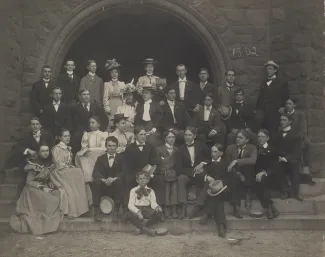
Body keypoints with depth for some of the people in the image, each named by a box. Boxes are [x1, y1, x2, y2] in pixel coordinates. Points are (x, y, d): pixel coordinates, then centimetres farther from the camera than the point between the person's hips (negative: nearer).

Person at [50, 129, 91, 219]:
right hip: (61, 173, -7)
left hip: (69, 171, 7)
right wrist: (70, 168, -14)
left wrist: (72, 167, -1)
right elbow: (59, 164, -10)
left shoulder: (68, 148, 21)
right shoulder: (57, 148, -3)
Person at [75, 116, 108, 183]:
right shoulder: (86, 135, 19)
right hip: (88, 158, 3)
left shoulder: (103, 134, 8)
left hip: (99, 157, -2)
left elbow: (103, 148, -2)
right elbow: (83, 148, 12)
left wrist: (89, 149, -7)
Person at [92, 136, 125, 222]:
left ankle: (117, 211, -27)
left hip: (116, 186, -1)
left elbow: (124, 172, -5)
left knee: (119, 181, -32)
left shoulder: (121, 158, 12)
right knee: (96, 182, -28)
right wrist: (104, 179, -23)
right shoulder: (100, 158, 15)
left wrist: (114, 179, -23)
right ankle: (96, 211, -24)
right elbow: (95, 173, -2)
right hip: (103, 187, 1)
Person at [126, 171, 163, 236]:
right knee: (129, 215, -35)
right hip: (137, 209, -1)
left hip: (147, 210, 2)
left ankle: (141, 227, -11)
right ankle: (146, 229, -22)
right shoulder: (133, 190, 6)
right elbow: (130, 204, -4)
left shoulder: (150, 191, 12)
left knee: (157, 214, -29)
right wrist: (138, 212, -23)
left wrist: (157, 207, -26)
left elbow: (153, 203, 0)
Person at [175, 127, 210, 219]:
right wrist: (192, 171, -17)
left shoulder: (201, 145, 5)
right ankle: (183, 207, -35)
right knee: (180, 179, -30)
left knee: (203, 179, -33)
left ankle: (198, 207, -31)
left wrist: (202, 163, -11)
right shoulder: (181, 149, 2)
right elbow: (178, 168, -6)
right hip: (187, 174, 1)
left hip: (200, 173, 0)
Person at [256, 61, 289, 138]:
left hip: (274, 112, -3)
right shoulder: (264, 83, 20)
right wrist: (257, 109, 11)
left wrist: (283, 107, -8)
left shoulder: (281, 83, 8)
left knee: (273, 133, -10)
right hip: (263, 113, 3)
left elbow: (285, 97, 6)